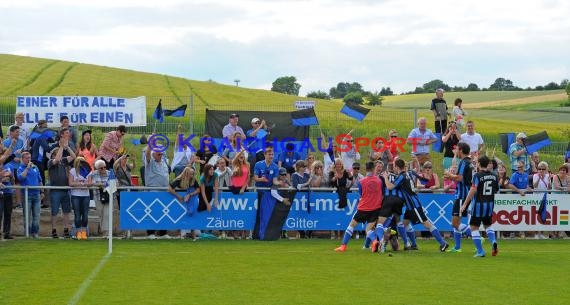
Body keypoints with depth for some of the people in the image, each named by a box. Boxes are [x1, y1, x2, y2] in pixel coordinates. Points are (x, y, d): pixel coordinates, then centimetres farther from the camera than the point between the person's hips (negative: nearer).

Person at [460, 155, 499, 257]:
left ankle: (480, 252, 0)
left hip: (479, 204, -5)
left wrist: (465, 204, -19)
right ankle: (494, 242, -3)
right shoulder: (494, 176, 3)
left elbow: (473, 190, -21)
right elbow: (496, 190, 11)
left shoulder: (477, 176, -13)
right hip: (490, 204, 5)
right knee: (488, 226, 23)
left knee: (474, 228, 5)